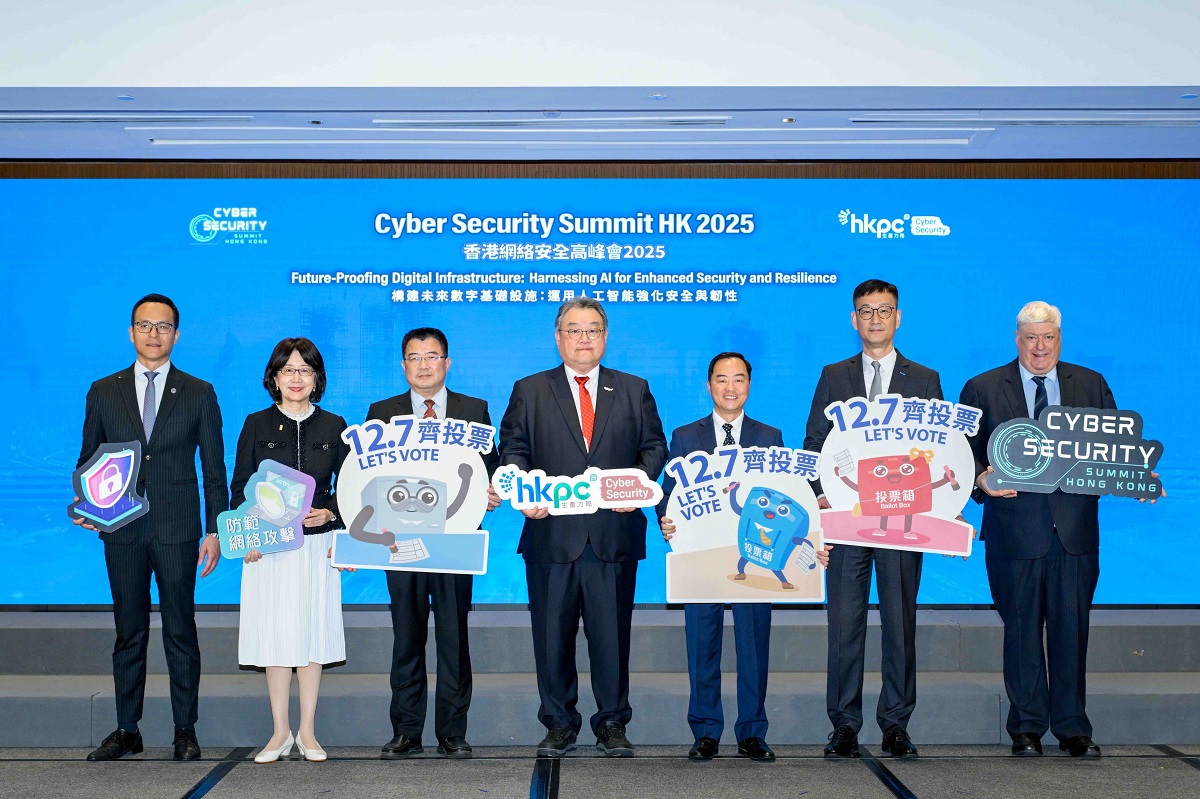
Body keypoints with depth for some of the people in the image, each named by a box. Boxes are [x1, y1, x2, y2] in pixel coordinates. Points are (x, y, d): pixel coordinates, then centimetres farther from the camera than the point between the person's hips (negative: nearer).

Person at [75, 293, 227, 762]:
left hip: (177, 530, -2)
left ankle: (185, 732, 10)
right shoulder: (103, 392, 9)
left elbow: (214, 468, 5)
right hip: (122, 530, 2)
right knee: (129, 631, 8)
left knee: (180, 631, 3)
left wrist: (214, 531, 0)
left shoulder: (199, 394, 5)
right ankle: (127, 731, 16)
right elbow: (88, 460, 12)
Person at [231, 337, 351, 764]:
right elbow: (240, 486, 4)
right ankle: (280, 732, 11)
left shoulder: (333, 426, 7)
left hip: (317, 543, 1)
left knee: (313, 632, 3)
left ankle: (307, 732, 12)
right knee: (275, 633, 1)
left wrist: (330, 513, -10)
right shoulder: (257, 425, 4)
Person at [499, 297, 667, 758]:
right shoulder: (529, 391, 11)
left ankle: (612, 724, 15)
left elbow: (655, 446, 10)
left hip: (615, 533, 0)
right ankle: (559, 724, 16)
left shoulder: (634, 390, 14)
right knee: (552, 634, 4)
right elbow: (512, 449, 6)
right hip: (551, 532, 0)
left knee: (612, 632, 3)